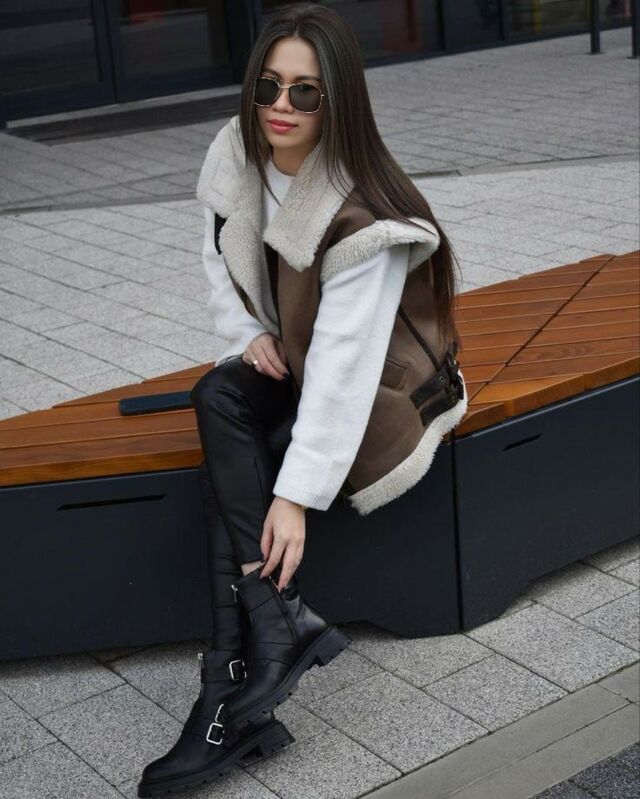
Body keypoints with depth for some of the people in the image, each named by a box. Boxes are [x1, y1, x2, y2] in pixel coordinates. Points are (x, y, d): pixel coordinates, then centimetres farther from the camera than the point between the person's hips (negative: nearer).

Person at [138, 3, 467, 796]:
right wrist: (247, 333, -8)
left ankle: (232, 701, -23)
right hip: (285, 365, 6)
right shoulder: (236, 157, -8)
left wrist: (296, 495, -38)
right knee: (218, 399, -27)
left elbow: (343, 364, -34)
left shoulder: (362, 215, -29)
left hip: (379, 386, -6)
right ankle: (283, 628, -29)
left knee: (224, 469, -26)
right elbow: (219, 258, 11)